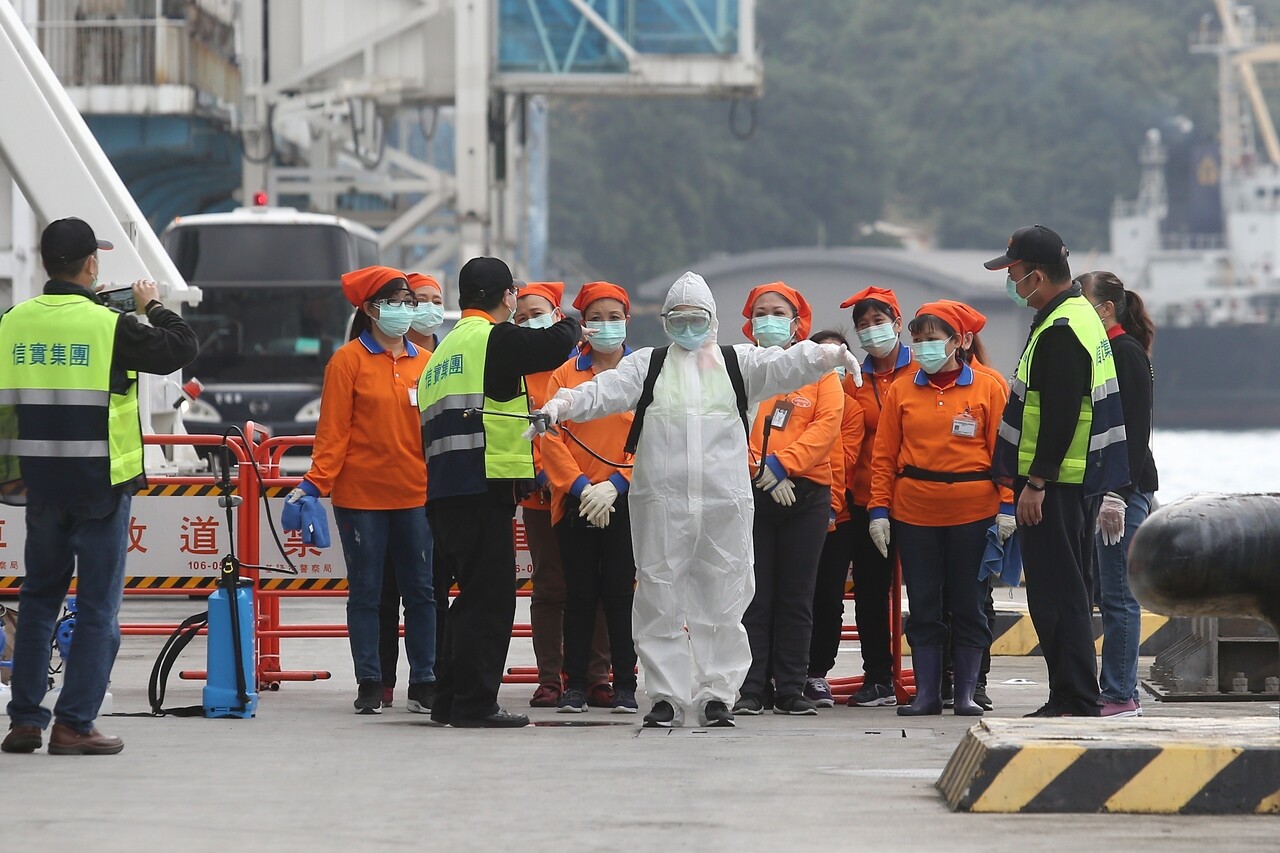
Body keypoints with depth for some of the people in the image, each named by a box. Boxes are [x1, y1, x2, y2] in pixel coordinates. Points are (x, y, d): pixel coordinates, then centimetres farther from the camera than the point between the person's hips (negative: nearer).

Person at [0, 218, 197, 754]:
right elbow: (182, 348, -2)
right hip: (100, 485, -4)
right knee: (98, 605, 2)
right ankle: (74, 725, -2)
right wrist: (153, 307, 13)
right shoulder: (108, 326, -12)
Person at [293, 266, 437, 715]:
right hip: (360, 494, -3)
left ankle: (424, 682, 7)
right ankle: (369, 684, 8)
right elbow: (333, 429, -3)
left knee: (422, 590, 2)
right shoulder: (349, 360, 0)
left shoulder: (425, 362, 9)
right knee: (365, 591, 3)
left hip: (416, 493, 3)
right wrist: (316, 482, -10)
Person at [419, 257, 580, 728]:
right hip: (486, 487, -9)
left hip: (444, 490, 9)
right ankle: (475, 703, -6)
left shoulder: (444, 350, 22)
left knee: (475, 593, 16)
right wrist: (570, 326, 7)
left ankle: (451, 700, 19)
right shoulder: (494, 339, -6)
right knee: (490, 596, -5)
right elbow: (554, 345, -16)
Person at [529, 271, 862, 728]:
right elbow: (605, 390, 1)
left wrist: (827, 355, -24)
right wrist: (561, 405, -18)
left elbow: (784, 365, -4)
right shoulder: (647, 365, 14)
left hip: (726, 502, 0)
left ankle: (716, 694, 9)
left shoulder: (738, 363, 12)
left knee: (722, 599, 1)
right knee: (660, 599, 0)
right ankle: (667, 695, 6)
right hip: (660, 499, 0)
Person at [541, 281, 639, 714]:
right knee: (580, 593, 2)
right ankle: (575, 685, 6)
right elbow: (551, 438, 2)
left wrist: (616, 484, -12)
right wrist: (580, 486, -10)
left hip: (625, 502, -1)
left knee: (620, 592, -2)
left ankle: (624, 686, 3)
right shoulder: (565, 374, 8)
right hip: (575, 503, 1)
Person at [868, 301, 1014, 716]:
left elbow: (1003, 449, 0)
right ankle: (926, 693, 8)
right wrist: (879, 509, -1)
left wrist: (1007, 506, -8)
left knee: (968, 603, 3)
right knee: (923, 605, 4)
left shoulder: (987, 389, 2)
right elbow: (884, 455, 6)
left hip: (973, 510, -2)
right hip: (914, 511, 2)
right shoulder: (901, 391, 7)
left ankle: (966, 692, 8)